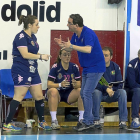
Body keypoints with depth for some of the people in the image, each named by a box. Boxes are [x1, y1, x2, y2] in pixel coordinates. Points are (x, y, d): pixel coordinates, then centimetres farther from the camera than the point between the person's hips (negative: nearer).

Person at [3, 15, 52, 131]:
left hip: (32, 71, 9)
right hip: (21, 71, -9)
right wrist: (41, 56, -15)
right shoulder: (21, 37, -13)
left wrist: (43, 56, 5)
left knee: (39, 96, 9)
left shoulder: (33, 37, 15)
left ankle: (42, 122, 20)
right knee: (19, 97, -9)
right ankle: (7, 124, -4)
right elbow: (25, 54, -21)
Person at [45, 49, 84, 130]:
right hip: (57, 93, -3)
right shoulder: (55, 67, -11)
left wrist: (75, 84, -28)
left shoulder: (74, 67, -1)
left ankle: (81, 119, -22)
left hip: (69, 94, 3)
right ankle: (54, 121, -36)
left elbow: (79, 85, -3)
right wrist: (60, 85, -36)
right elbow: (49, 84, -17)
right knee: (53, 91, -35)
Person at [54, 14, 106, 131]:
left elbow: (88, 49, -38)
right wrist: (62, 45, -9)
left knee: (86, 93, -13)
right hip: (87, 68, 10)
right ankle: (89, 119, 20)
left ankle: (87, 122, -7)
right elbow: (70, 48, 12)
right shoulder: (76, 35, 5)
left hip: (95, 67, -10)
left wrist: (72, 46, -42)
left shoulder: (88, 33, -23)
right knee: (83, 94, 11)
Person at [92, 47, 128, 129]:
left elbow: (120, 84, 0)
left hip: (113, 95, 2)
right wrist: (106, 88, -29)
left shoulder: (116, 67, 4)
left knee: (122, 92, -26)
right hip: (101, 93, -2)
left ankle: (123, 121, -29)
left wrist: (112, 89, -19)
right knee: (96, 92, -35)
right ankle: (96, 121, -33)